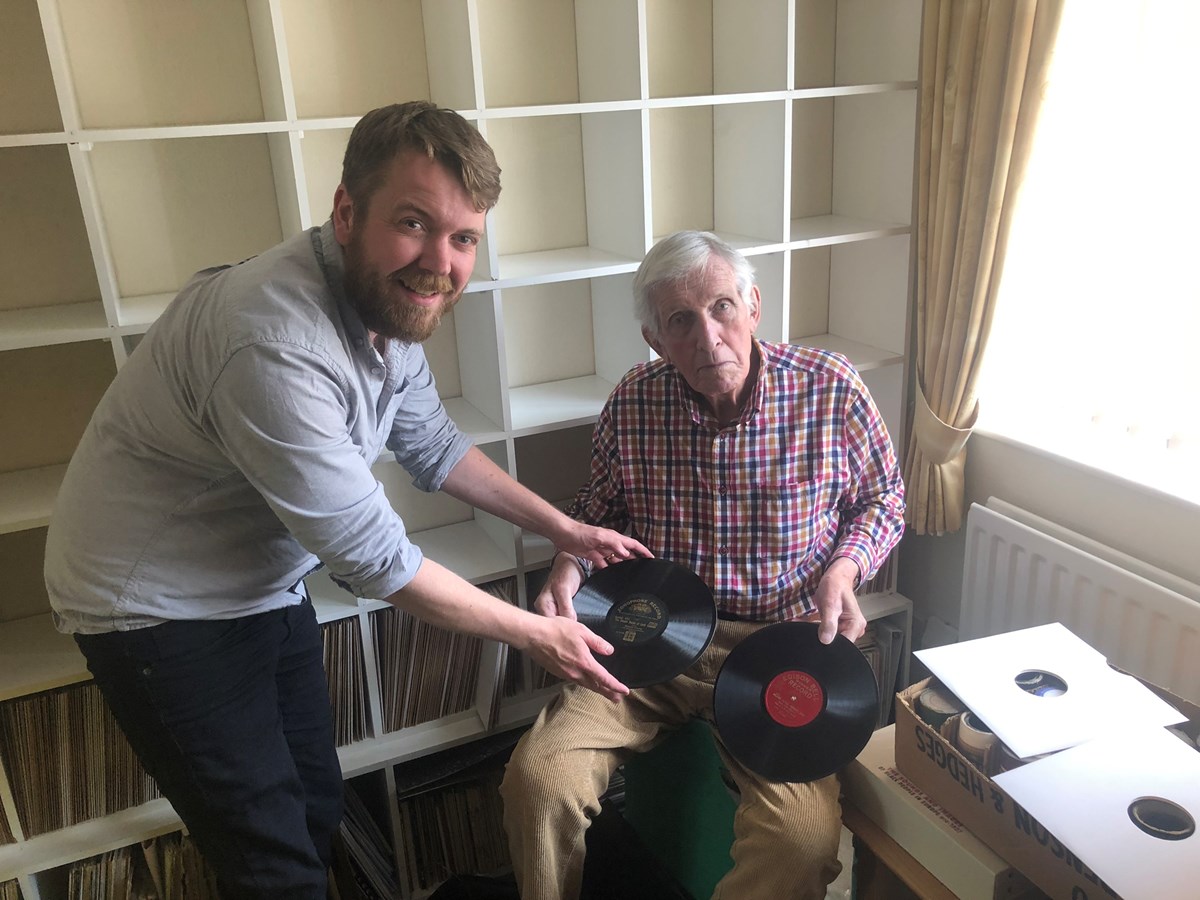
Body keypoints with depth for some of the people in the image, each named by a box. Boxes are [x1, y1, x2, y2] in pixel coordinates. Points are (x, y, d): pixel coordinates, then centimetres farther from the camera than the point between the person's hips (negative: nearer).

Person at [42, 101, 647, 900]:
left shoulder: (388, 299, -7)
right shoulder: (279, 347, -35)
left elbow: (432, 445, 7)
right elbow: (373, 557, -28)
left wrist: (564, 529, 4)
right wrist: (536, 634, -17)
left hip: (267, 586, 8)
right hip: (162, 611, -8)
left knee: (317, 810, 18)